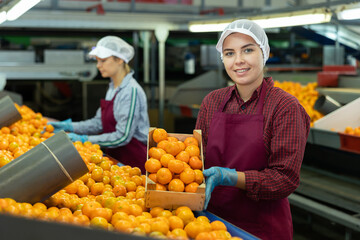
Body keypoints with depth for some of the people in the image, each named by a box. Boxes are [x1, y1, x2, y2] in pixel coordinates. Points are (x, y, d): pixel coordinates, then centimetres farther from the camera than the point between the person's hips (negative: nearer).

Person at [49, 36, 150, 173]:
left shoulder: (132, 91, -16)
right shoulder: (113, 88, 11)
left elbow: (122, 136, -19)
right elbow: (99, 122, 14)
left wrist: (85, 140, -18)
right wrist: (67, 126, 4)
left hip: (134, 162, -7)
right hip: (116, 159, 7)